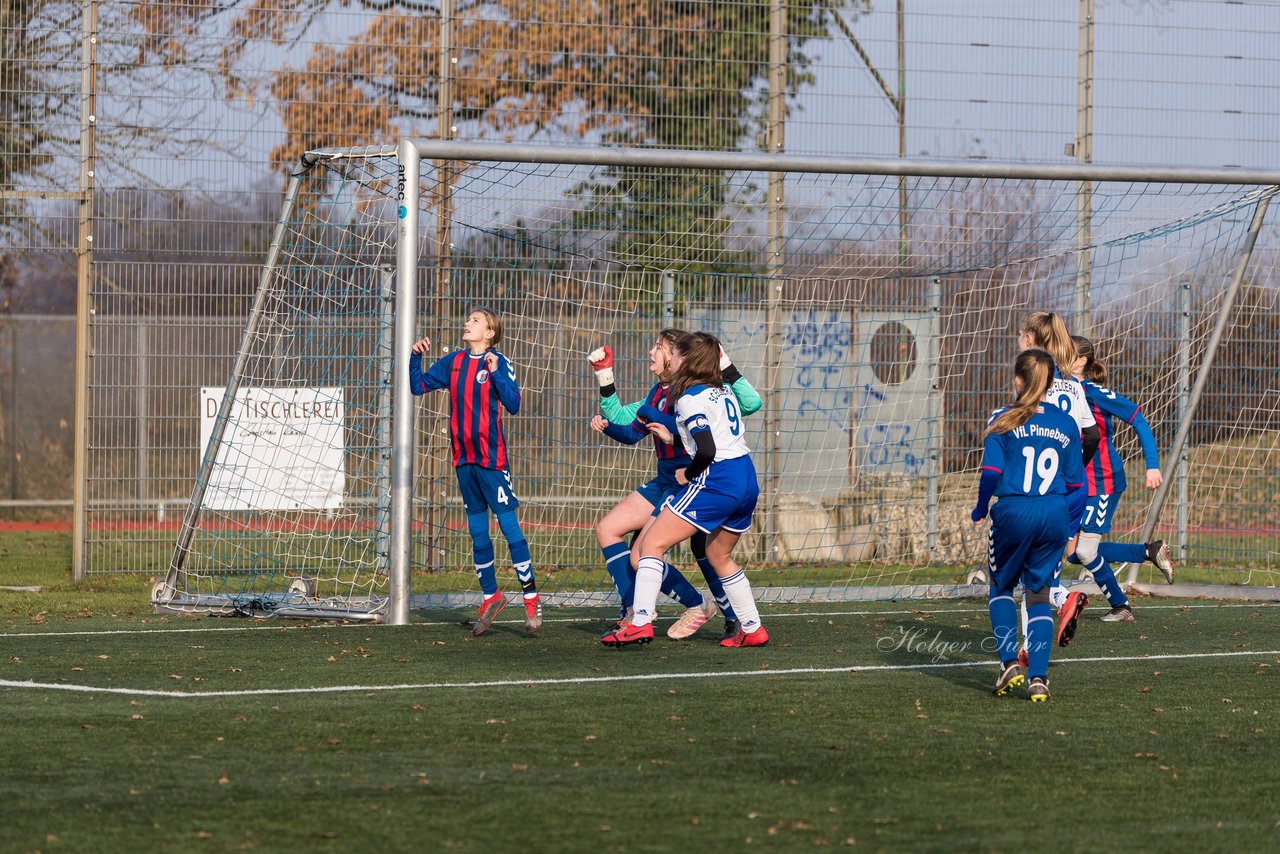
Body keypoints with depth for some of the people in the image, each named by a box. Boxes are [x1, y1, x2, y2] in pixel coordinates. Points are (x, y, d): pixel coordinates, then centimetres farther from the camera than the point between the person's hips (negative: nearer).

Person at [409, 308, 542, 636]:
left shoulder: (499, 363, -6)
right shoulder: (453, 362, 10)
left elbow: (514, 405, -14)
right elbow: (418, 386, 14)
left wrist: (496, 373, -23)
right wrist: (415, 356, 1)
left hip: (491, 458, -6)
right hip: (464, 458, 6)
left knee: (508, 523, -7)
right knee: (477, 530, 11)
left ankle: (531, 597, -1)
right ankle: (491, 596, 21)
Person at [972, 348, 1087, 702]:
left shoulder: (1003, 421, -3)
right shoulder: (1066, 424, 8)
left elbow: (991, 472, -10)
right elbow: (1077, 484, 9)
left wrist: (979, 510, 7)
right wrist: (1069, 526, 19)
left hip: (1013, 513, -3)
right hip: (1055, 514, 3)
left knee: (1001, 586, 19)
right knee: (1039, 594, 11)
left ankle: (1010, 661, 4)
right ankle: (1038, 677, 1)